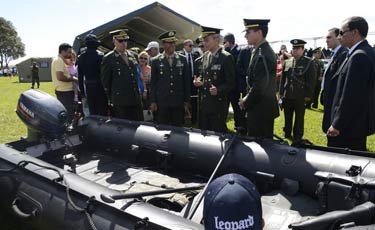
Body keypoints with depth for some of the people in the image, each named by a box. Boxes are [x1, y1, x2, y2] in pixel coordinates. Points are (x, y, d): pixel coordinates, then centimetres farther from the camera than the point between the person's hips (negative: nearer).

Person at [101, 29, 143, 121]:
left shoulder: (131, 55, 11)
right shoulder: (108, 59, -5)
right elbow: (105, 82, 0)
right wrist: (111, 100, 4)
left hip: (136, 100, 5)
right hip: (120, 103, -5)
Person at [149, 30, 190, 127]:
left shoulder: (182, 59, 6)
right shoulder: (156, 61, 3)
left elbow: (186, 81, 7)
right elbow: (153, 82, 5)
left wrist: (186, 101, 4)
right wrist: (153, 101, 1)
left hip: (178, 103, 1)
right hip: (162, 103, -1)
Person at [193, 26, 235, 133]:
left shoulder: (226, 57, -11)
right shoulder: (204, 56, 10)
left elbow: (231, 82, -11)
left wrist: (218, 90, -28)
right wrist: (198, 80, -1)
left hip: (218, 104, -6)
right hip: (203, 103, 7)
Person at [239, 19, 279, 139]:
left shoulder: (263, 55, -21)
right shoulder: (262, 51, 11)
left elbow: (260, 87, -24)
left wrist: (246, 102, -10)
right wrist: (247, 98, 9)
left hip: (260, 110, -10)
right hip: (264, 108, 10)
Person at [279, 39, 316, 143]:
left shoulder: (309, 63, -4)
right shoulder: (287, 62, 7)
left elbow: (312, 80, -6)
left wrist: (308, 95, -10)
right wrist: (281, 93, 6)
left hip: (300, 97, -3)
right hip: (287, 95, 3)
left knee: (299, 117, 9)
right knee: (287, 117, 13)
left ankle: (297, 137, 21)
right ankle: (286, 134, 28)